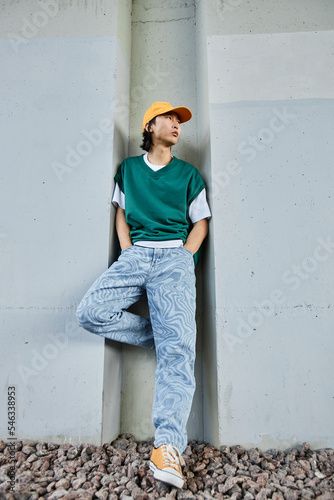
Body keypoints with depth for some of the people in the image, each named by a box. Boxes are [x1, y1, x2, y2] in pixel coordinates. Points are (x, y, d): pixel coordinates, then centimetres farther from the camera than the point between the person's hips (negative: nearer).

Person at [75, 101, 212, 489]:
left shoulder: (189, 174, 17)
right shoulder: (128, 168, 21)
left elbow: (200, 223, 12)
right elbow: (120, 214, 17)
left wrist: (183, 259, -4)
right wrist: (127, 254, 0)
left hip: (175, 257, -2)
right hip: (135, 254, 3)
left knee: (178, 347, -20)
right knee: (90, 311, -20)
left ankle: (167, 448, -21)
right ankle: (165, 336, -3)